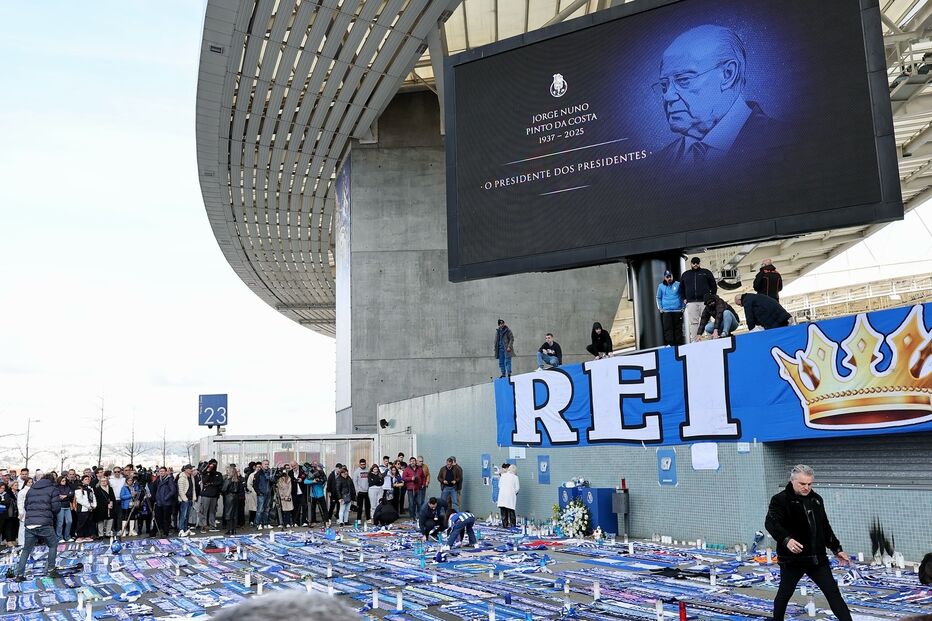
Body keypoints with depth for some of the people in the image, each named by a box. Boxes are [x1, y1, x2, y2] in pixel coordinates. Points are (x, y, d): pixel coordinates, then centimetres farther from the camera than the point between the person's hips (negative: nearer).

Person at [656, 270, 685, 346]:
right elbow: (658, 298, 14)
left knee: (678, 329, 3)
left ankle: (679, 345, 9)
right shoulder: (661, 286, 8)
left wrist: (683, 307, 3)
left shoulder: (678, 284, 4)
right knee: (668, 329, -8)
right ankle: (669, 345, -9)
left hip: (677, 311, 0)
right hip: (666, 311, 0)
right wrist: (660, 308, 3)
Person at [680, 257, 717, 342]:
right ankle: (693, 340, -4)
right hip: (691, 303, 2)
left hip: (704, 301, -1)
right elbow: (681, 288, 24)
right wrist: (684, 299, 12)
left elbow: (713, 286, 10)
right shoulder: (685, 275, 17)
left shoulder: (706, 272, 11)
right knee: (693, 322, -2)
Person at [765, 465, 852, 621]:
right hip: (792, 558, -5)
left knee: (833, 592, 5)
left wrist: (836, 548, 19)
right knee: (784, 593, 10)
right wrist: (786, 539, -42)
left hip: (817, 558, 5)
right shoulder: (780, 500, -11)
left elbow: (825, 527, 21)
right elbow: (771, 523, -25)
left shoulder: (816, 499, 10)